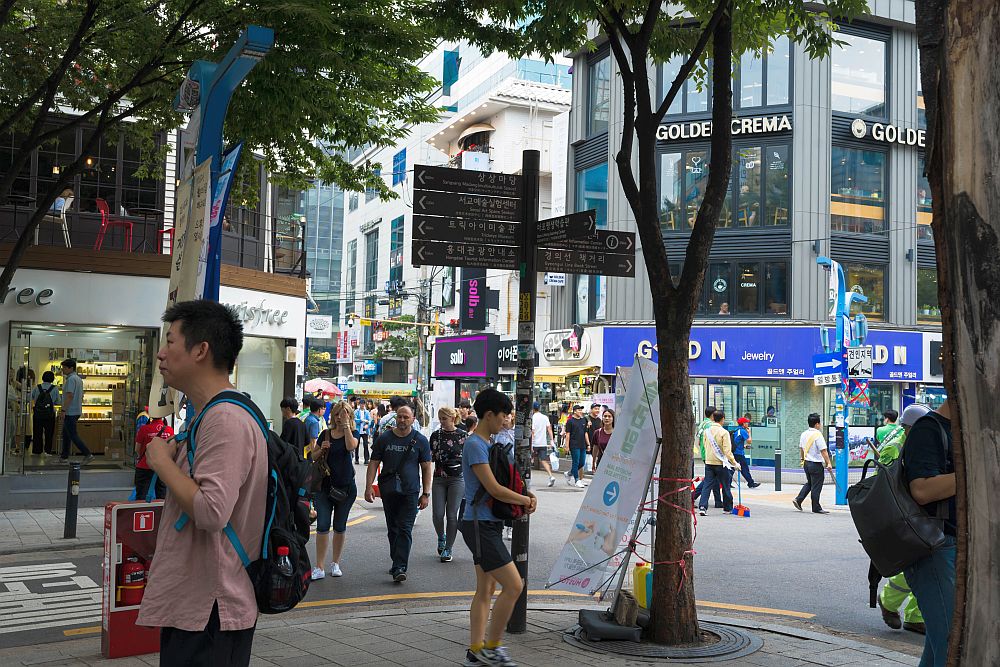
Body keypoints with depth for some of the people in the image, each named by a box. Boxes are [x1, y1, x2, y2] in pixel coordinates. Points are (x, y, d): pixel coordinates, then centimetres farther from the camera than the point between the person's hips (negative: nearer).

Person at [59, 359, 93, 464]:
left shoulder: (71, 379, -15)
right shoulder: (79, 379, 16)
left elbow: (69, 396, -23)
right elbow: (81, 396, 20)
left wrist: (63, 410, -22)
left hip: (70, 412, -10)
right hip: (77, 411, 10)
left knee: (73, 435, -9)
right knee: (66, 434, 16)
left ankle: (88, 455, -14)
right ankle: (64, 456, 21)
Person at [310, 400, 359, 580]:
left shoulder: (353, 433, 0)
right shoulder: (325, 434, 8)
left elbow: (351, 446, -23)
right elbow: (313, 456, 13)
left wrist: (346, 424, -17)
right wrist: (321, 449, -7)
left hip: (345, 486, -1)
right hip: (324, 485, 1)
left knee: (340, 526, 9)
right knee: (322, 526, -6)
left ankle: (335, 563, 23)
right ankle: (319, 568, -5)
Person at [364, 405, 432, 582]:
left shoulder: (420, 440, 2)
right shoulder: (384, 438, 6)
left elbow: (427, 467, 4)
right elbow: (374, 463, 7)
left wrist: (426, 493, -2)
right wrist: (369, 487, -3)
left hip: (410, 492, -3)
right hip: (388, 491, 3)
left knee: (405, 530, -9)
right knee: (392, 529, 12)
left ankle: (399, 568, -13)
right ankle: (397, 563, 26)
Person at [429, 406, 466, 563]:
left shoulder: (463, 435, -2)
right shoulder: (436, 435, 5)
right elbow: (431, 458, 12)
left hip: (457, 478, -2)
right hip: (439, 479, 2)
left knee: (451, 514, -2)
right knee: (437, 514, -2)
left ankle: (448, 549, 10)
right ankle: (441, 537, 29)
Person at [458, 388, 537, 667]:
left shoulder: (487, 444, 15)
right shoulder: (475, 445, -15)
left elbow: (505, 480, 21)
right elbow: (494, 489, -19)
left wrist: (527, 495, 2)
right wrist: (526, 500, -5)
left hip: (488, 525, 10)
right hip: (480, 525, -10)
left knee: (486, 590, 12)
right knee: (513, 585, -10)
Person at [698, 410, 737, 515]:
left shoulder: (707, 431, 4)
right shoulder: (724, 432, -12)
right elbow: (727, 451, -14)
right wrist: (734, 463, -7)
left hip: (708, 462, 4)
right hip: (720, 463, -4)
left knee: (707, 485, 3)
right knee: (725, 486, 11)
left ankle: (702, 506, -12)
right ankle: (728, 508, 21)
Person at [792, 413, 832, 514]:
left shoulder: (803, 434, 7)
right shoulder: (818, 435, -17)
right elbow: (823, 451, -19)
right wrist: (828, 463, -16)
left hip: (806, 463, 8)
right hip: (816, 464, -7)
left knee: (809, 483, 21)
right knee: (816, 486, 1)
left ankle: (798, 500, 11)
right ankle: (816, 508, 7)